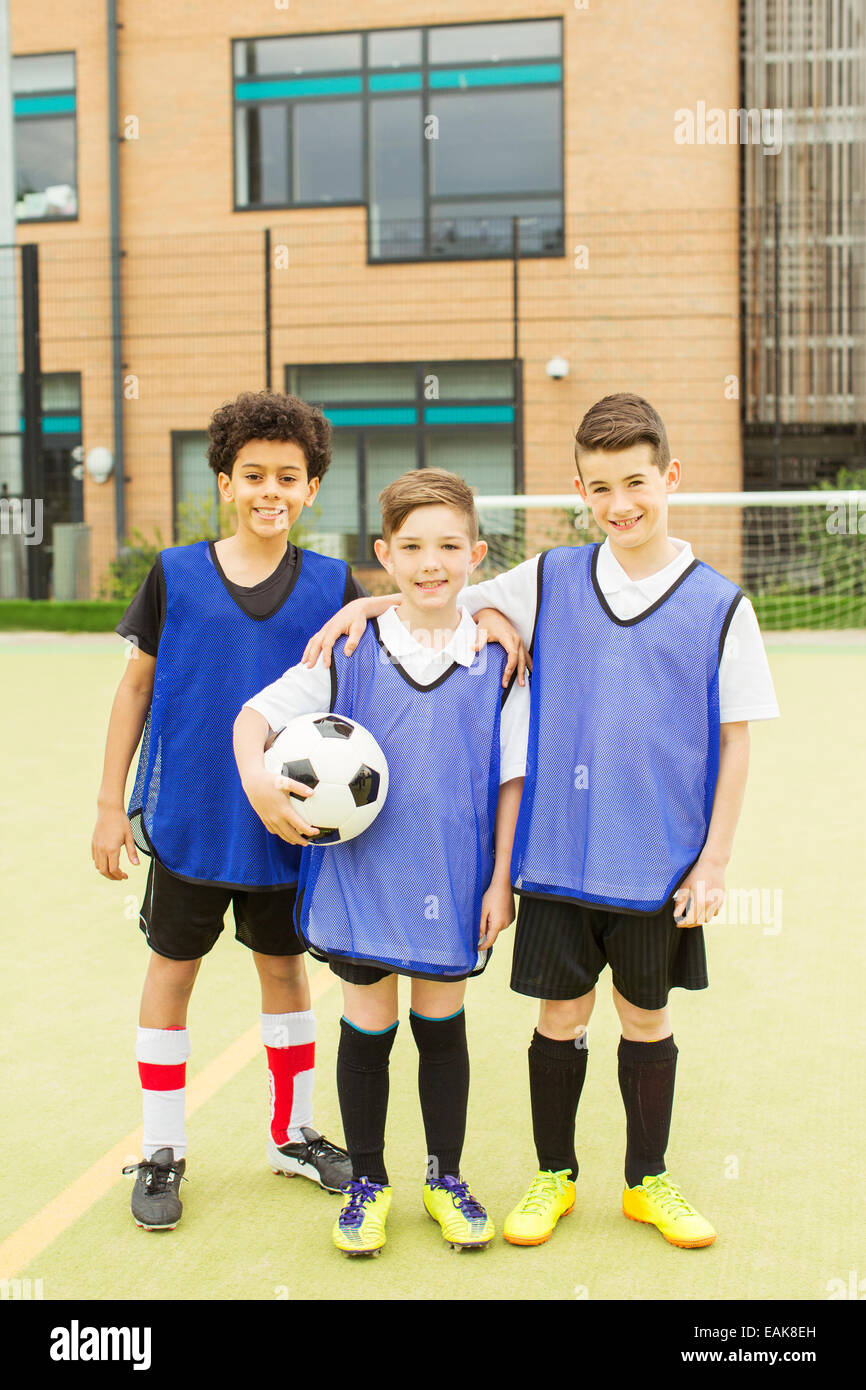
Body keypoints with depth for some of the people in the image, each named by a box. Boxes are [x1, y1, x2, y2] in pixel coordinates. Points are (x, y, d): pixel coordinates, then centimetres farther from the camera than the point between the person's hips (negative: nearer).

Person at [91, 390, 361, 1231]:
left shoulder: (332, 586, -2)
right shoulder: (175, 576, -4)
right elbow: (136, 688, 2)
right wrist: (110, 804, 0)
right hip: (187, 819, -1)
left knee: (285, 969, 13)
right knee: (171, 971, 8)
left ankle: (293, 1135, 31)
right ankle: (161, 1152, 22)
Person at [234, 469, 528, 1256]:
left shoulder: (498, 661, -3)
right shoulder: (348, 655, -4)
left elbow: (513, 778, 0)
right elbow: (255, 713, 1)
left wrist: (501, 880, -3)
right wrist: (256, 779, -18)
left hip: (453, 882, 0)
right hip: (361, 876, 0)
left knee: (442, 1026, 13)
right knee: (368, 1028, 10)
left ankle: (446, 1178, 31)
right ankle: (368, 1183, 28)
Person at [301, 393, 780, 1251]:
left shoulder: (719, 605, -5)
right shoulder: (551, 580, 1)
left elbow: (734, 743, -2)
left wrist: (714, 859, -5)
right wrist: (367, 604, -4)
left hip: (660, 860, -1)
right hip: (559, 853, 1)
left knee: (646, 1015, 13)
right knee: (560, 1014, 9)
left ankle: (647, 1182, 31)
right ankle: (554, 1177, 29)